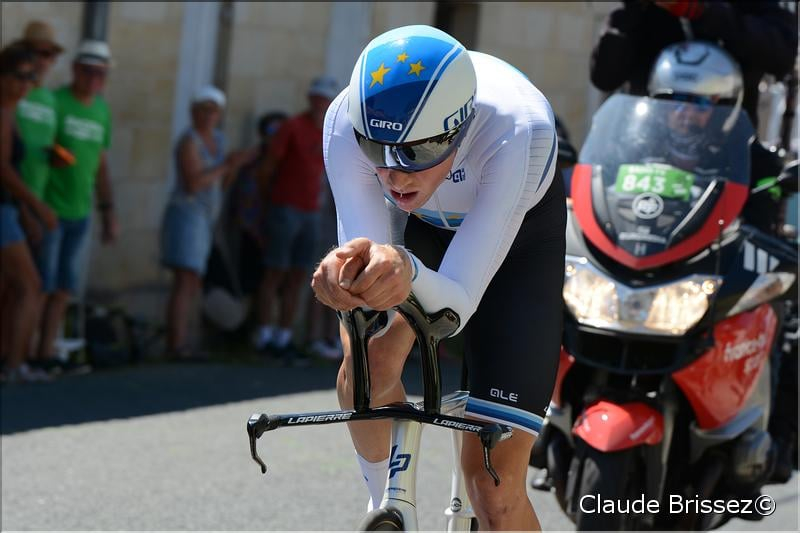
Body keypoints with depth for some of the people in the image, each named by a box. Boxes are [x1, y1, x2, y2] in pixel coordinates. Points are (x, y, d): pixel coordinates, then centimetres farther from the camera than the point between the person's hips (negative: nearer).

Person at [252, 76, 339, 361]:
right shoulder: (292, 127, -9)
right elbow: (266, 169, -5)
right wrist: (270, 198, 7)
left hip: (310, 213, 6)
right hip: (284, 210, -6)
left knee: (297, 278, 4)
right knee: (275, 274, -5)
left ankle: (283, 340, 6)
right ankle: (265, 337, -2)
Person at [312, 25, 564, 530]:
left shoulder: (519, 130, -42)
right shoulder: (348, 122, -35)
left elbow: (457, 304, -43)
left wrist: (408, 272, -65)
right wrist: (348, 274, -59)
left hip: (518, 237, -3)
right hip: (416, 225, 3)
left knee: (492, 482, -11)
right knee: (366, 363, -26)